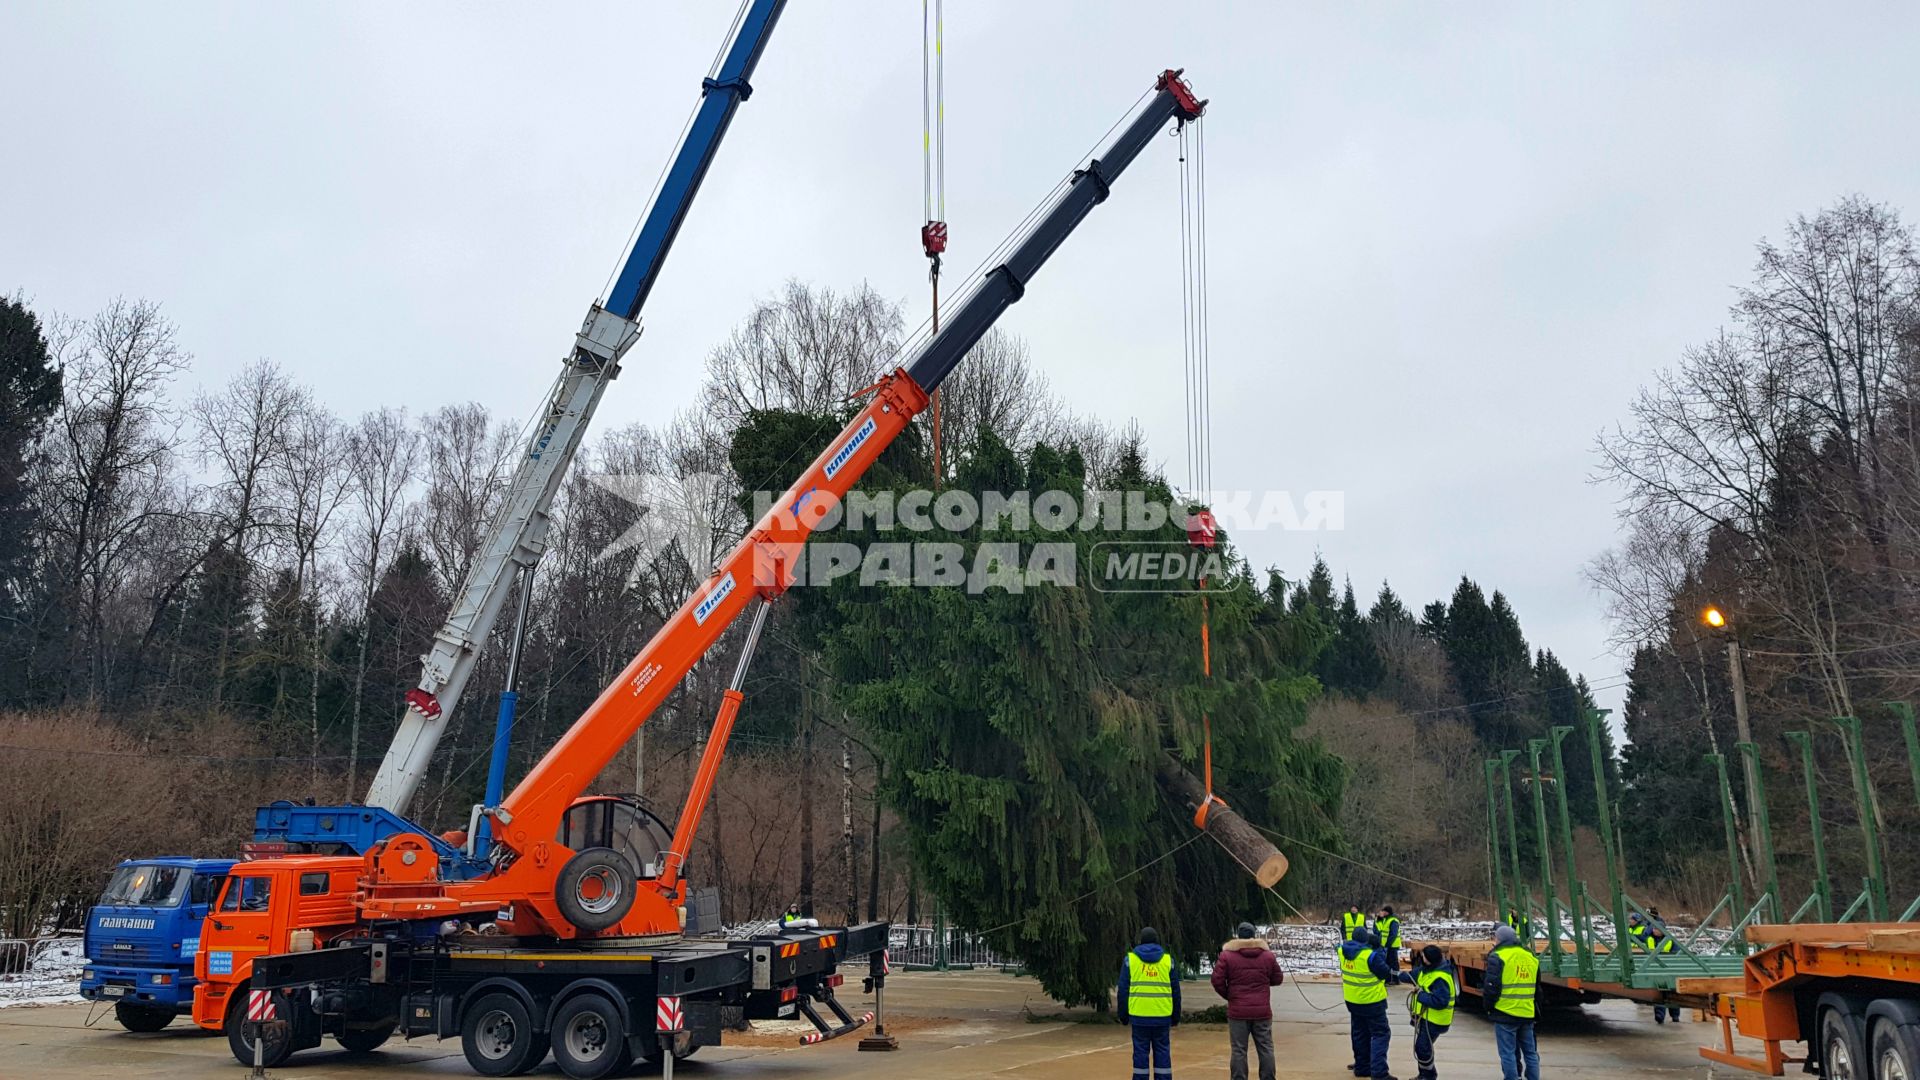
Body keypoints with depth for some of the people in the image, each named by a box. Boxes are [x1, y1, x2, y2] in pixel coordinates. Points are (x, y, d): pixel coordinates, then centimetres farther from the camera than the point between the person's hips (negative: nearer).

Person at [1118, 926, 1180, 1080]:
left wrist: (1123, 1015, 9)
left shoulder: (1130, 959, 5)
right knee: (1163, 1053, 7)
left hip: (1139, 1015, -1)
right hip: (1162, 1016, 1)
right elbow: (1175, 991, 9)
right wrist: (1176, 1017, 16)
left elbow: (1123, 990, 4)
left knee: (1140, 1052, 4)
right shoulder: (1167, 960, 7)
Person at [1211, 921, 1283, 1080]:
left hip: (1238, 1012, -2)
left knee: (1238, 1051, 3)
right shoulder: (1267, 955, 3)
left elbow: (1217, 980, -8)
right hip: (1262, 1011, 2)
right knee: (1266, 1049, 10)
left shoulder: (1227, 955, -5)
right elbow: (1278, 979, 11)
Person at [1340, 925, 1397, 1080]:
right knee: (1380, 1034, 2)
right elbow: (1387, 975, -15)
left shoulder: (1344, 951, -4)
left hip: (1352, 1001, 7)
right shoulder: (1371, 955, -24)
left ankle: (1361, 1067, 28)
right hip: (1371, 1001, -7)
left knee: (1359, 1034, 19)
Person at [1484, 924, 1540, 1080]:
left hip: (1505, 1014, -6)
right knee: (1530, 1053, 15)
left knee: (1508, 1054, 0)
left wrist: (1488, 1006, 3)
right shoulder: (1531, 956, 12)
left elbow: (1491, 986, -13)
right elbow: (1538, 987, 19)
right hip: (1527, 1014, 6)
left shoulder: (1498, 956, -10)